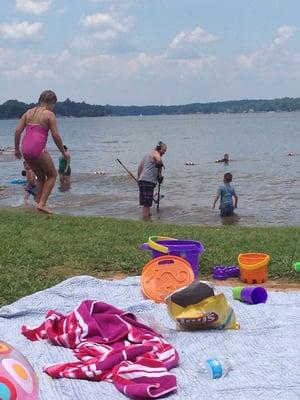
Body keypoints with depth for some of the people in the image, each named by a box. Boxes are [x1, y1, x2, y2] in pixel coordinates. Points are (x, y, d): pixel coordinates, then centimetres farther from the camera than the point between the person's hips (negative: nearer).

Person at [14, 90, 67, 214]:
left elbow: (18, 131, 10)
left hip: (25, 148, 6)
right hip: (38, 148, -6)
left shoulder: (28, 112, 16)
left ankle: (38, 203, 17)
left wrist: (17, 149, 19)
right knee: (52, 175, 11)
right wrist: (63, 152, 5)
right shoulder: (49, 114, -1)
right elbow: (55, 135, -6)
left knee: (41, 177, 22)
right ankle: (42, 203, -1)